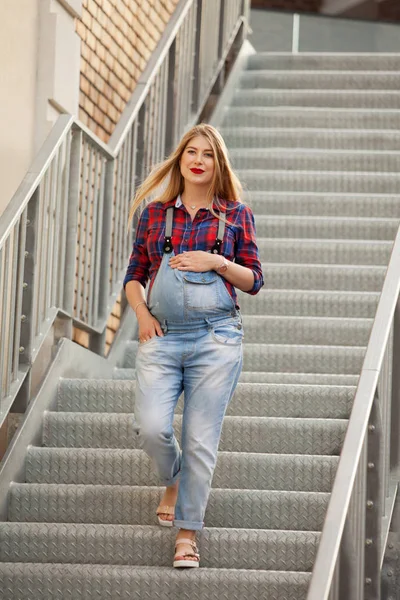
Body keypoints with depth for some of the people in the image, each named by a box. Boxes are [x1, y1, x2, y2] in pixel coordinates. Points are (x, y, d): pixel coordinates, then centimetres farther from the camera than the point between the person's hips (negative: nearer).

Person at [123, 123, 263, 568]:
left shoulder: (236, 215, 6)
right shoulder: (154, 213, 9)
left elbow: (254, 281, 7)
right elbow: (134, 276, 14)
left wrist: (218, 262, -9)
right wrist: (141, 314, -2)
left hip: (216, 338, -1)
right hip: (161, 337, 1)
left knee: (201, 440, -3)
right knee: (151, 428, -12)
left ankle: (187, 532, 9)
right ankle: (173, 481, 22)